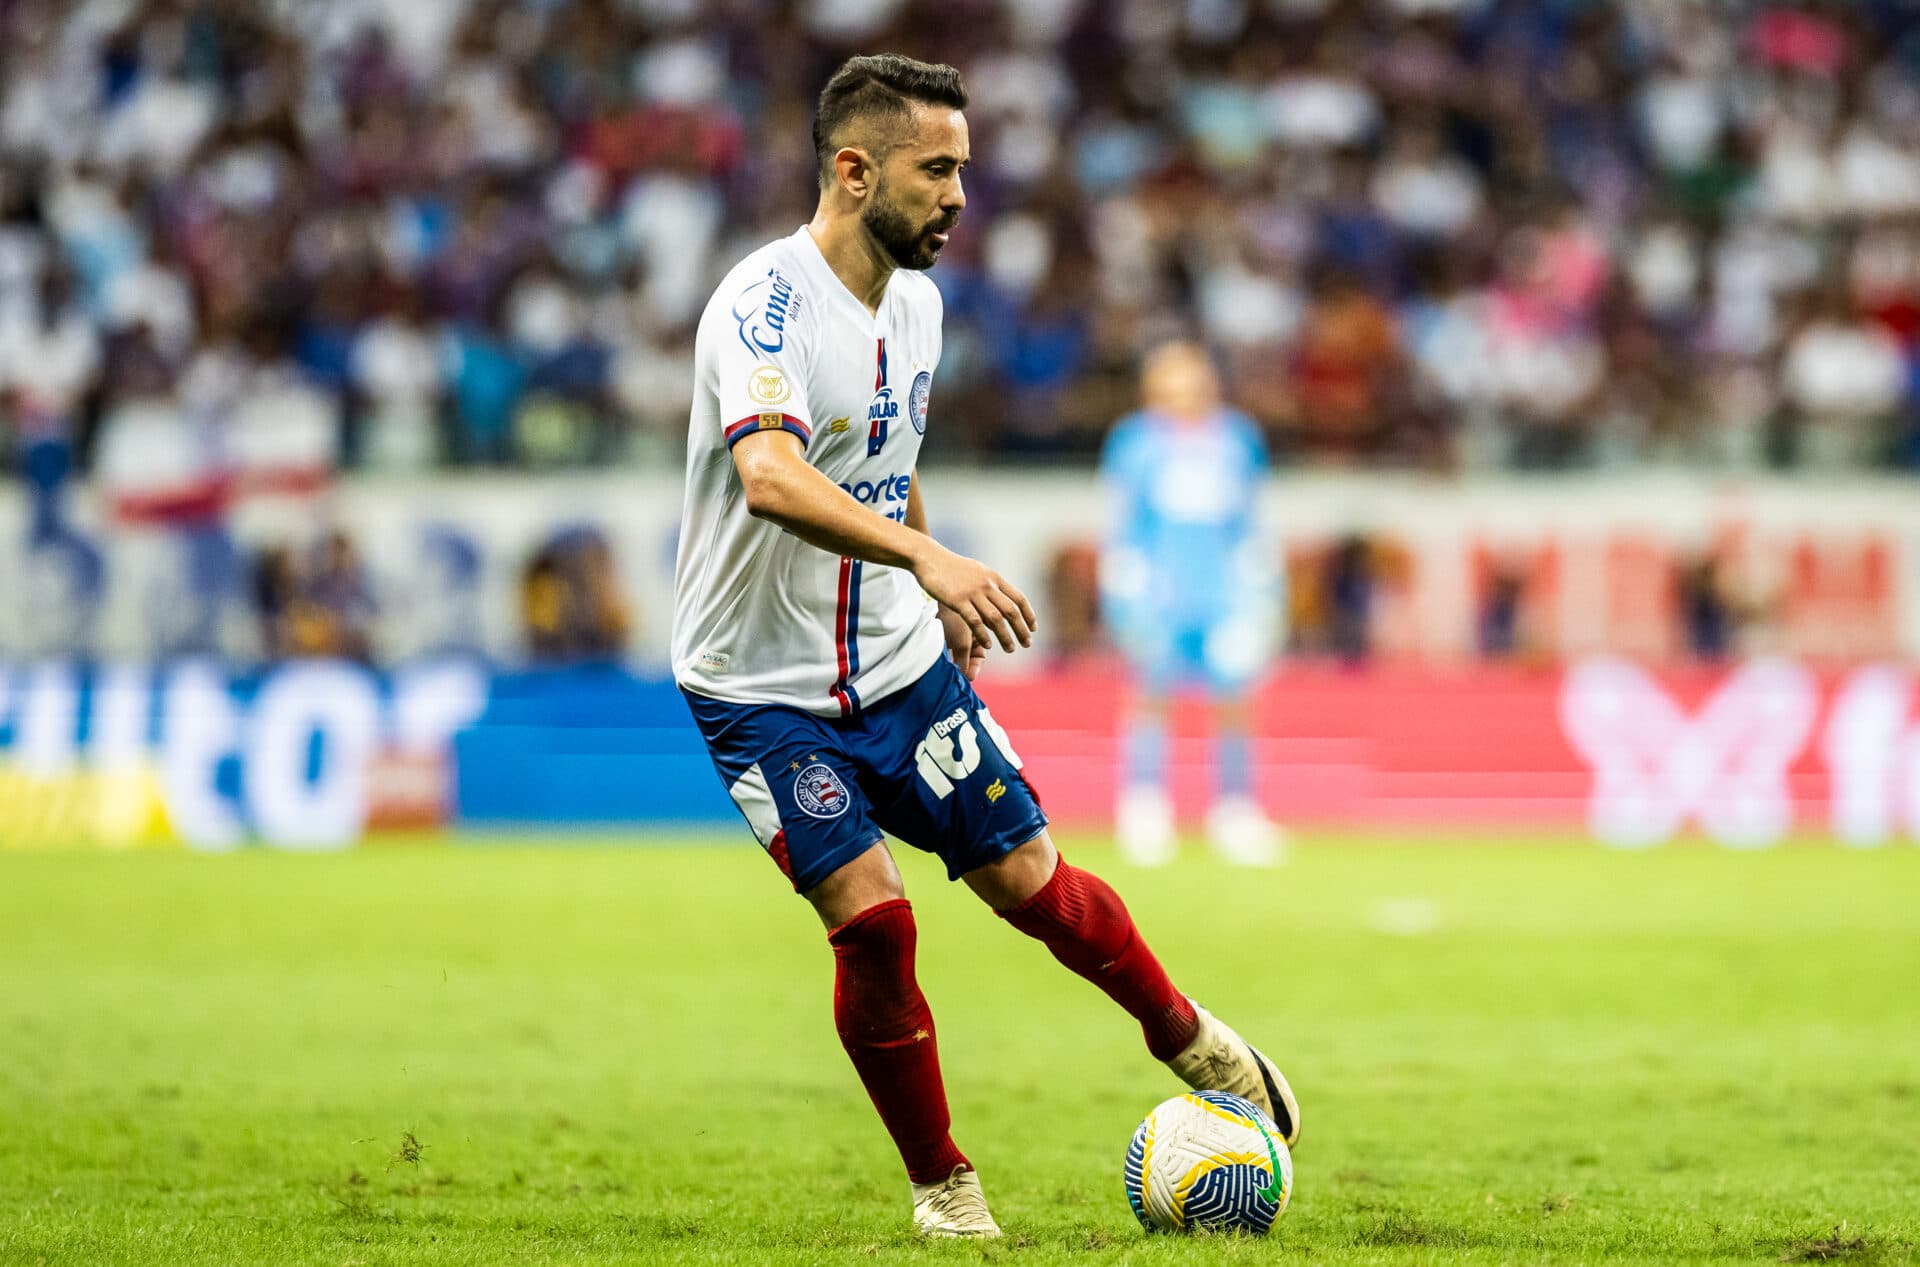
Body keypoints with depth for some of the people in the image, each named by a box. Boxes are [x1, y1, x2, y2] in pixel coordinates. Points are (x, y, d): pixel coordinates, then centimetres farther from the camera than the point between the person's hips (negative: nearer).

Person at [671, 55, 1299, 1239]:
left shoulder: (915, 301, 4)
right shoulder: (764, 304, -23)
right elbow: (771, 478, -41)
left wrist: (948, 603, 20)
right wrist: (927, 556, -51)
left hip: (899, 661, 6)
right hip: (762, 687, -6)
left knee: (1031, 882, 4)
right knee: (872, 919, -16)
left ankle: (1189, 1036, 31)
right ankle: (943, 1187, 2)